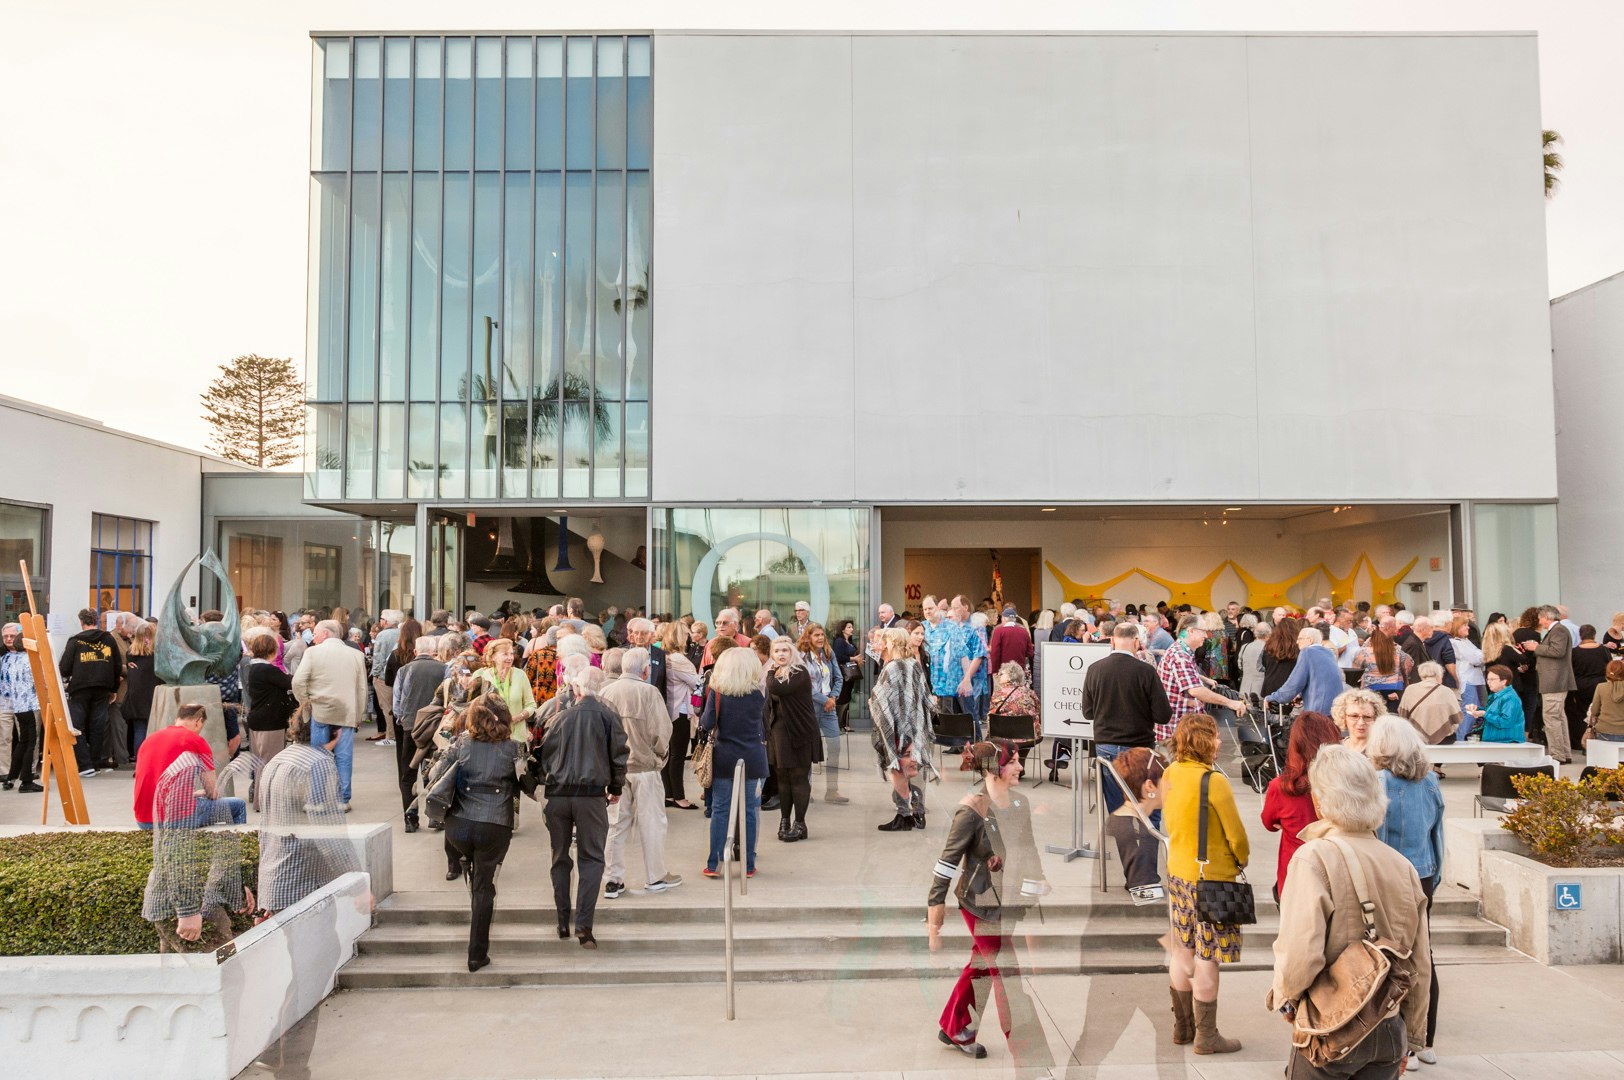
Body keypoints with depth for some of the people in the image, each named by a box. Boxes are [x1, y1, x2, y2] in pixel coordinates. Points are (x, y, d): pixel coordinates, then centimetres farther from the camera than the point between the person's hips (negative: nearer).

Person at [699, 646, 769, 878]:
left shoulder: (717, 690, -9)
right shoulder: (759, 692, -5)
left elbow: (707, 724, -11)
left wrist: (702, 721, 8)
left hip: (724, 757, -1)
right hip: (752, 758, 1)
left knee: (720, 810, 6)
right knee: (749, 811, 7)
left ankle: (713, 865, 9)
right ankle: (748, 865, 14)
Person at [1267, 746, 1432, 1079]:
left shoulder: (1314, 857, -17)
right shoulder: (1404, 866, 1)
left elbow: (1300, 954, -26)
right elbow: (1420, 967, 8)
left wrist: (1284, 997, -6)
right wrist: (1409, 1040, 20)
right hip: (1390, 1031, 5)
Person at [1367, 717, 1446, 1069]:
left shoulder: (1381, 782, -16)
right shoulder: (1430, 780, 2)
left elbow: (1373, 837, -14)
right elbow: (1438, 832, 10)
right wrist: (1434, 877, 20)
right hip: (1423, 878, 6)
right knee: (1422, 956, 14)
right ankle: (1426, 1041, 25)